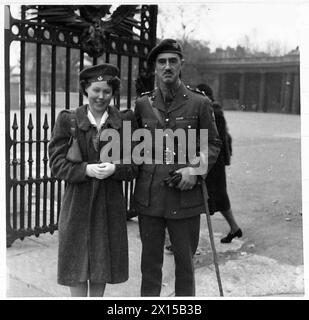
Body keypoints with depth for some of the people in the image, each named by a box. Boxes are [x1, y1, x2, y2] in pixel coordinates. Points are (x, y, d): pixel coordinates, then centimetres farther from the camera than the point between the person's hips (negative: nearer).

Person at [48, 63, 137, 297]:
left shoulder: (124, 122, 1)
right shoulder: (67, 120, -1)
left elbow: (134, 166, 2)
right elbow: (57, 163, -5)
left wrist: (115, 168, -19)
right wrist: (86, 169, -21)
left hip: (110, 203, 1)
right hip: (77, 202, -1)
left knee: (103, 258, 11)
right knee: (77, 261, 5)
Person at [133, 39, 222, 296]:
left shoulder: (200, 103, 0)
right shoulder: (142, 104, 6)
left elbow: (213, 144, 5)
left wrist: (195, 170, -11)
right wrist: (136, 169, 1)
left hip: (185, 196, -2)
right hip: (149, 196, 2)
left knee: (185, 262, 10)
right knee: (150, 262, 13)